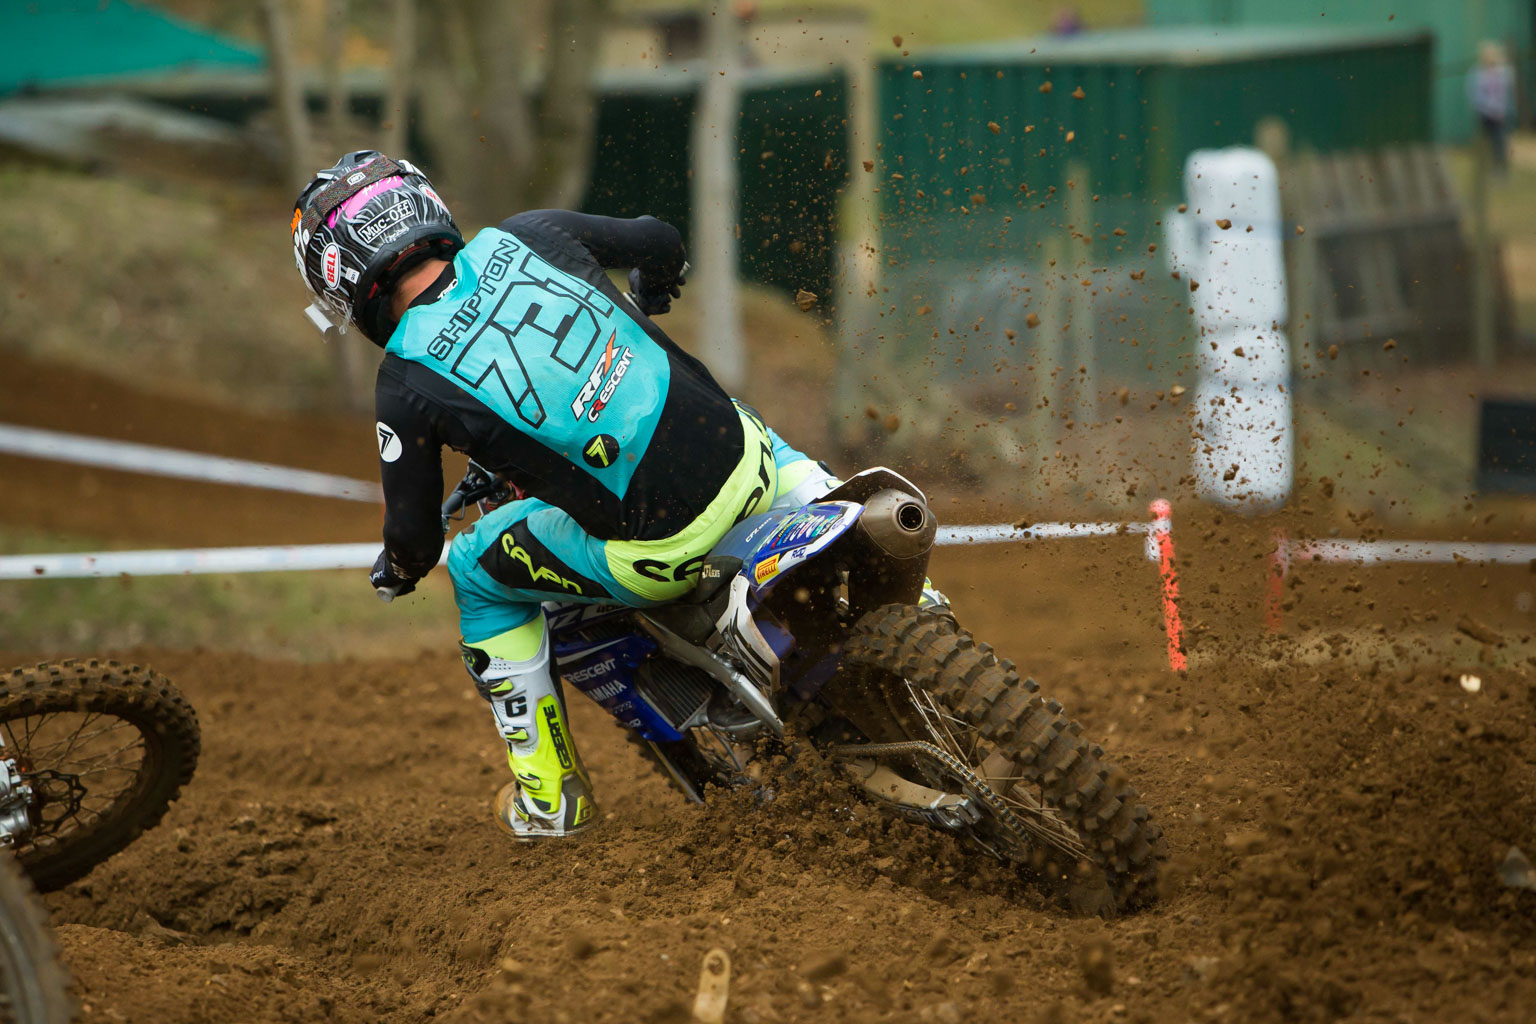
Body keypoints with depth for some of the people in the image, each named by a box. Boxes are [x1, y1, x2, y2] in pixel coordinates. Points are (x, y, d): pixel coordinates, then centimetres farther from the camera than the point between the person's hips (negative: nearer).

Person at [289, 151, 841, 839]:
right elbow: (658, 241, 23)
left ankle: (550, 796, 27)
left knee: (478, 574, 21)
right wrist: (646, 300, 47)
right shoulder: (528, 237, 5)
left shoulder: (407, 383, -6)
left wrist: (398, 569, 28)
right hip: (744, 470, 4)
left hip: (656, 551, -4)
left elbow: (415, 536, 3)